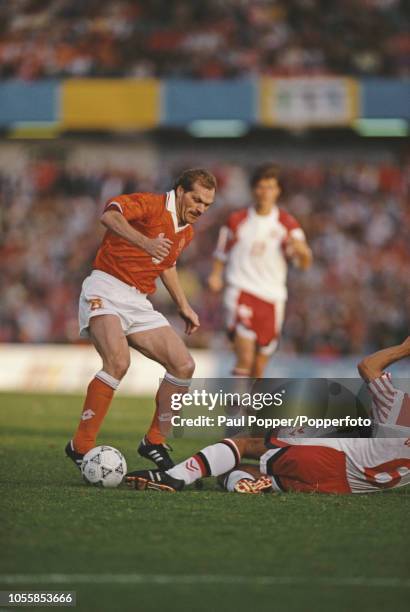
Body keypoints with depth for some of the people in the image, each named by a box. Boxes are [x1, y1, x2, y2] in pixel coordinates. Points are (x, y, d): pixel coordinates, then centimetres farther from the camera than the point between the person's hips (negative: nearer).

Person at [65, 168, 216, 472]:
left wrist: (184, 306, 30)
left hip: (140, 303, 8)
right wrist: (144, 241, -45)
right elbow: (110, 215, -30)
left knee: (184, 365, -2)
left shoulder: (187, 232, 16)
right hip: (106, 291, -8)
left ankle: (154, 442, 13)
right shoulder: (152, 205, -11)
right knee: (118, 361, -31)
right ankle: (81, 446, -23)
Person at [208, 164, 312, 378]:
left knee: (259, 368, 9)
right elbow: (222, 253, 17)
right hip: (242, 290, -2)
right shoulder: (237, 220, 5)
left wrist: (302, 250, -26)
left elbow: (305, 264, -3)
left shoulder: (287, 224, 5)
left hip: (272, 296, 2)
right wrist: (216, 274, -4)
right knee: (245, 358, -21)